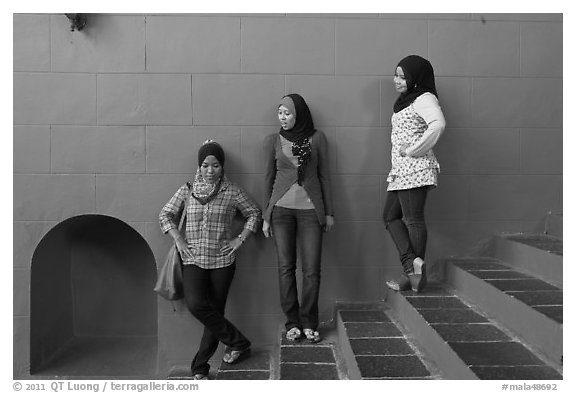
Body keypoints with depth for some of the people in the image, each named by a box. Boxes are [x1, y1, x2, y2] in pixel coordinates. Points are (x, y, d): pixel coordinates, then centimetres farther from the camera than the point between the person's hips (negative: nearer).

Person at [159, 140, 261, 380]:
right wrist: (178, 239, -2)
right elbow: (166, 214, 11)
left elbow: (254, 214, 10)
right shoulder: (188, 190, 5)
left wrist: (240, 239, 0)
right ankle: (238, 343, -2)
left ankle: (200, 366, 19)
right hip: (193, 260, 1)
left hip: (222, 260, 0)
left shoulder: (232, 192, 0)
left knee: (214, 311, 2)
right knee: (196, 304, -19)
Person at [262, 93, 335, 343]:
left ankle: (309, 323, 13)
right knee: (286, 268, 2)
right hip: (281, 209, 1)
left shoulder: (317, 138, 4)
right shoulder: (273, 141, 5)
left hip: (310, 209, 0)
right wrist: (265, 217, 5)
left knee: (312, 269, -2)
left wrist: (329, 212, 6)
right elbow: (268, 178, 8)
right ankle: (292, 323, 14)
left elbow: (324, 175, 8)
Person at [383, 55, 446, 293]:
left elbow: (438, 124, -26)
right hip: (400, 170, 10)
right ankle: (413, 264, 3)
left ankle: (415, 273, 3)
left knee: (413, 219, -6)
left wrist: (412, 150, -21)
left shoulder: (424, 98, -8)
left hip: (415, 168, -10)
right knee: (390, 215, 7)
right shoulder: (405, 100, 21)